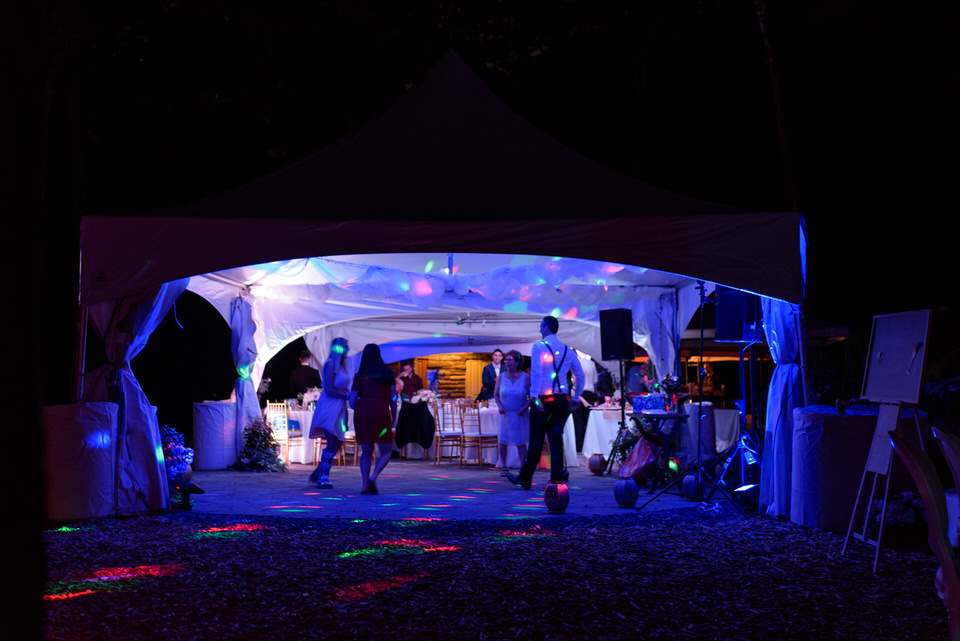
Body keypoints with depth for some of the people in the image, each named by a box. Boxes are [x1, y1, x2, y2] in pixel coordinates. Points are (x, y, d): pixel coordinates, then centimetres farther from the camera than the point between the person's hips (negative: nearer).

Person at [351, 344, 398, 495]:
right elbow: (393, 398, 6)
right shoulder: (387, 373, 10)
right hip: (381, 412, -2)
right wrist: (393, 419, 13)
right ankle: (373, 477, -15)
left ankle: (365, 485, 0)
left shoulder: (359, 376, 11)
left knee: (366, 451, 13)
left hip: (361, 412, 2)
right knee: (386, 452, 9)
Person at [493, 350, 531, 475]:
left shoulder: (525, 377, -7)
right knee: (502, 440, 2)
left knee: (521, 441, 1)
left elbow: (532, 396, -3)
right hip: (505, 414, 2)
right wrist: (500, 407, -11)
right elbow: (496, 395, 6)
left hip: (520, 415, -2)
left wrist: (525, 408, -17)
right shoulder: (501, 377, -2)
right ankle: (503, 467, 16)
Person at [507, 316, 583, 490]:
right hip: (563, 400, 5)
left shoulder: (539, 347, -5)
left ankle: (525, 478, 9)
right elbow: (579, 374, 13)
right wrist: (576, 397, 18)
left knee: (536, 439, 1)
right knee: (556, 438, 8)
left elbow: (536, 372, -17)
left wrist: (535, 396, -20)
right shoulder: (567, 350, 12)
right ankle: (558, 476, 2)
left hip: (544, 399, -5)